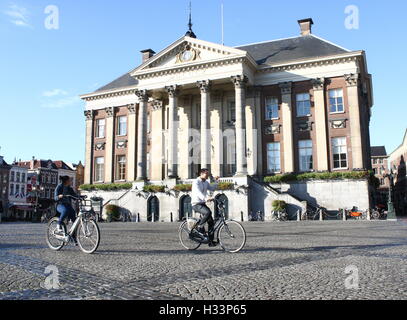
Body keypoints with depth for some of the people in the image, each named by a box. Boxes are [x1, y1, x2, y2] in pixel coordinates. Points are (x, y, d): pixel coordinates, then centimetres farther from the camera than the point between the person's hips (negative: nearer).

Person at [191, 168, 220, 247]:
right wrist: (206, 199, -45)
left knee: (211, 222, 0)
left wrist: (216, 181, 5)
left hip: (203, 204, 8)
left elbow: (212, 189, 16)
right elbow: (198, 193, -29)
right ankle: (200, 227, -15)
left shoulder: (206, 182, 13)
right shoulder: (196, 182, -14)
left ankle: (211, 241, 6)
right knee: (208, 212, -34)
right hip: (196, 204, -8)